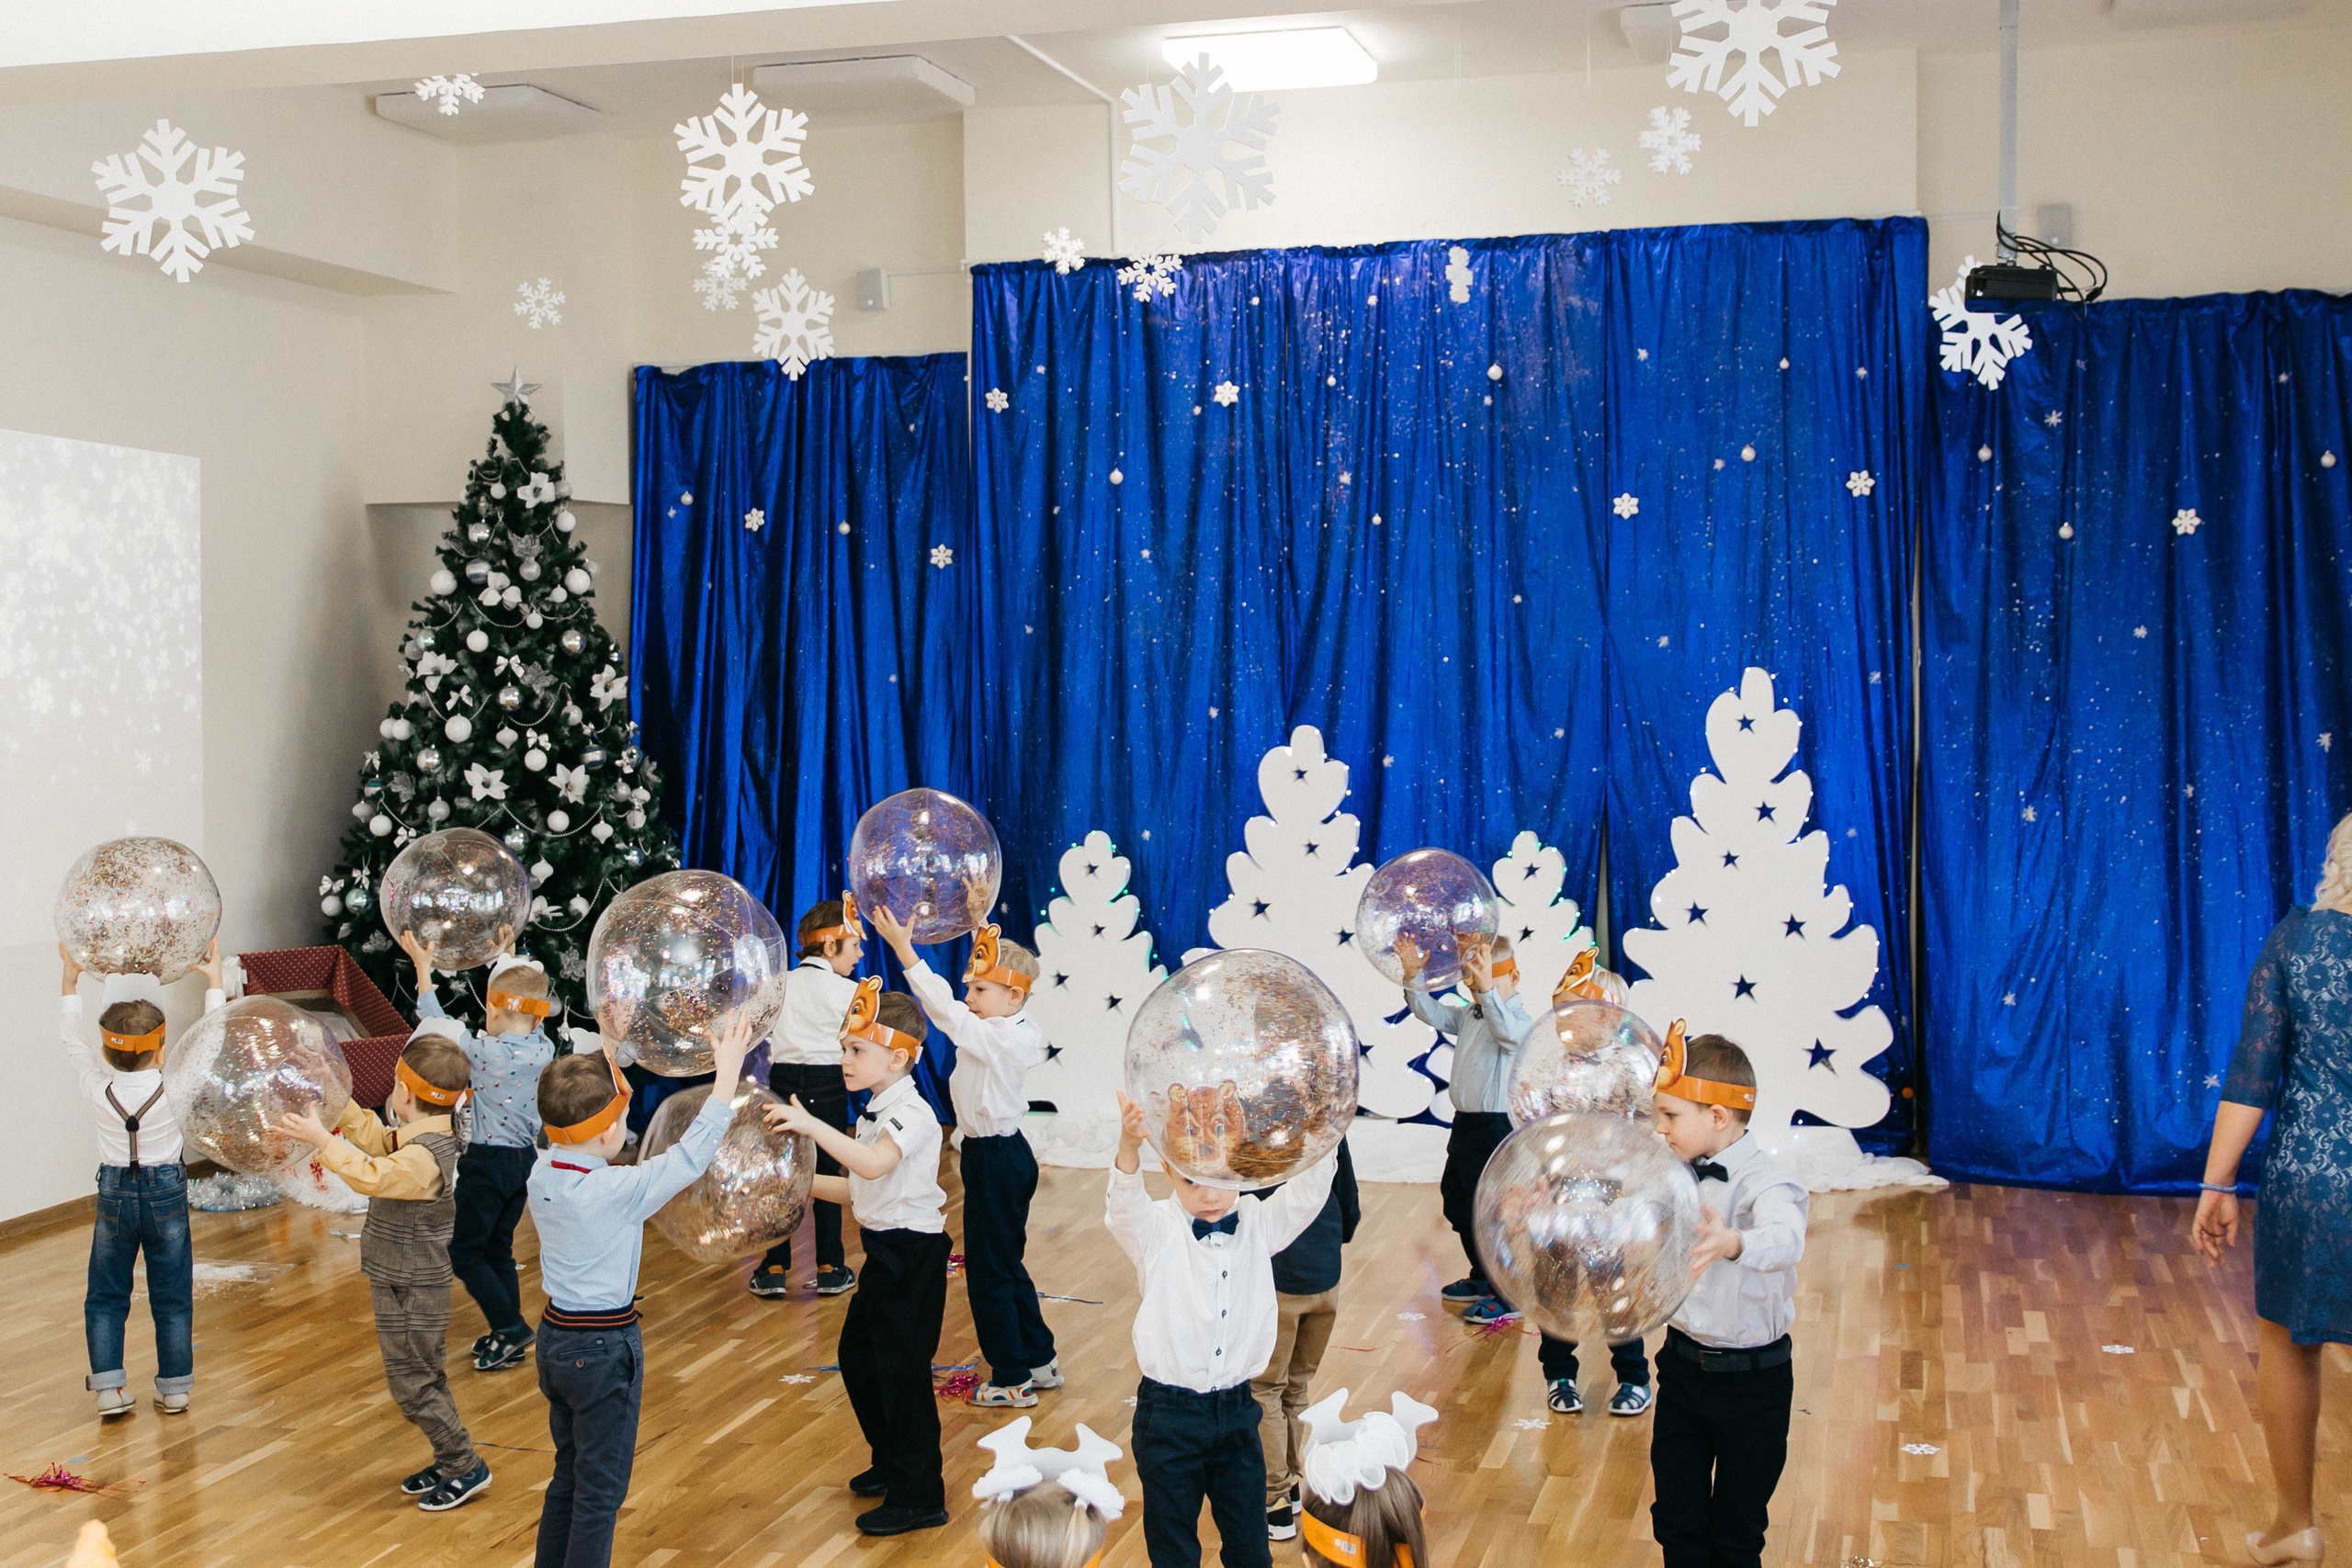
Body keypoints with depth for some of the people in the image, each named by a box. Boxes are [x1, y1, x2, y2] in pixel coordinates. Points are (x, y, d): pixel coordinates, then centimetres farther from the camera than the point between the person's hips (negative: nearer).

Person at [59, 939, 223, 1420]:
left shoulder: (98, 1089, -14)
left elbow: (72, 1042, 2)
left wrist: (71, 978, 8)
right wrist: (214, 980, 5)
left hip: (114, 1195, 1)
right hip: (167, 1194, -1)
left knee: (105, 1295, 14)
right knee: (172, 1297, 10)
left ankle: (109, 1388, 11)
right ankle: (174, 1389, 16)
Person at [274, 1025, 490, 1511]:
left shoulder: (424, 1157, -28)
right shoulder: (428, 1137, 2)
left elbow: (371, 1175, -43)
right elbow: (377, 1140, 18)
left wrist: (321, 1138, -41)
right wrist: (338, 1101, 16)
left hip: (410, 1295, -10)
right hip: (410, 1287, 10)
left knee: (412, 1387, 1)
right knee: (426, 1380, 19)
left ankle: (468, 1468, 10)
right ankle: (450, 1462, 30)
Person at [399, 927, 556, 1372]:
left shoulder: (485, 1051, -21)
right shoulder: (544, 1049, -5)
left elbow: (437, 1023, -8)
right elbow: (526, 1011, 16)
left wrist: (422, 967, 3)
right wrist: (506, 960, 28)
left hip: (487, 1162, -7)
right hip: (525, 1160, 7)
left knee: (465, 1252, 6)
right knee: (498, 1250, 18)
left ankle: (510, 1327, -1)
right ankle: (509, 1340, 22)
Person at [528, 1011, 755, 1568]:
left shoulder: (542, 1173, -5)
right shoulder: (616, 1191, -25)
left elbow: (576, 1123, 15)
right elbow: (689, 1157, -20)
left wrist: (604, 1060, 19)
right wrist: (728, 1071, -15)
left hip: (556, 1336, 8)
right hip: (604, 1347, -8)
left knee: (568, 1476, 22)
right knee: (601, 1490, 6)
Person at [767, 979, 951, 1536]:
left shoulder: (911, 1113, -20)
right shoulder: (878, 1113, 11)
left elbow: (873, 1165, -40)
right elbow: (859, 1190, 16)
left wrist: (813, 1125, -45)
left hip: (913, 1253, -10)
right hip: (885, 1249, 10)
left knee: (902, 1369, -4)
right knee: (856, 1355, 19)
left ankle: (920, 1495, 6)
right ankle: (891, 1463, 37)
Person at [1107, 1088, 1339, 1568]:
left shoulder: (1259, 1223, 0)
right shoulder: (1156, 1230, -8)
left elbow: (1307, 1191, -14)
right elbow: (1124, 1208, -29)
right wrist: (1129, 1147, -51)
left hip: (1236, 1410, 2)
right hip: (1168, 1415, -2)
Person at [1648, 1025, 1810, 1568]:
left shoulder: (1763, 1184, -21)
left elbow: (1786, 1241, -43)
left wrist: (1732, 1244, -63)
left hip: (1751, 1379, -6)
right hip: (1682, 1365, 6)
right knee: (1676, 1521, 11)